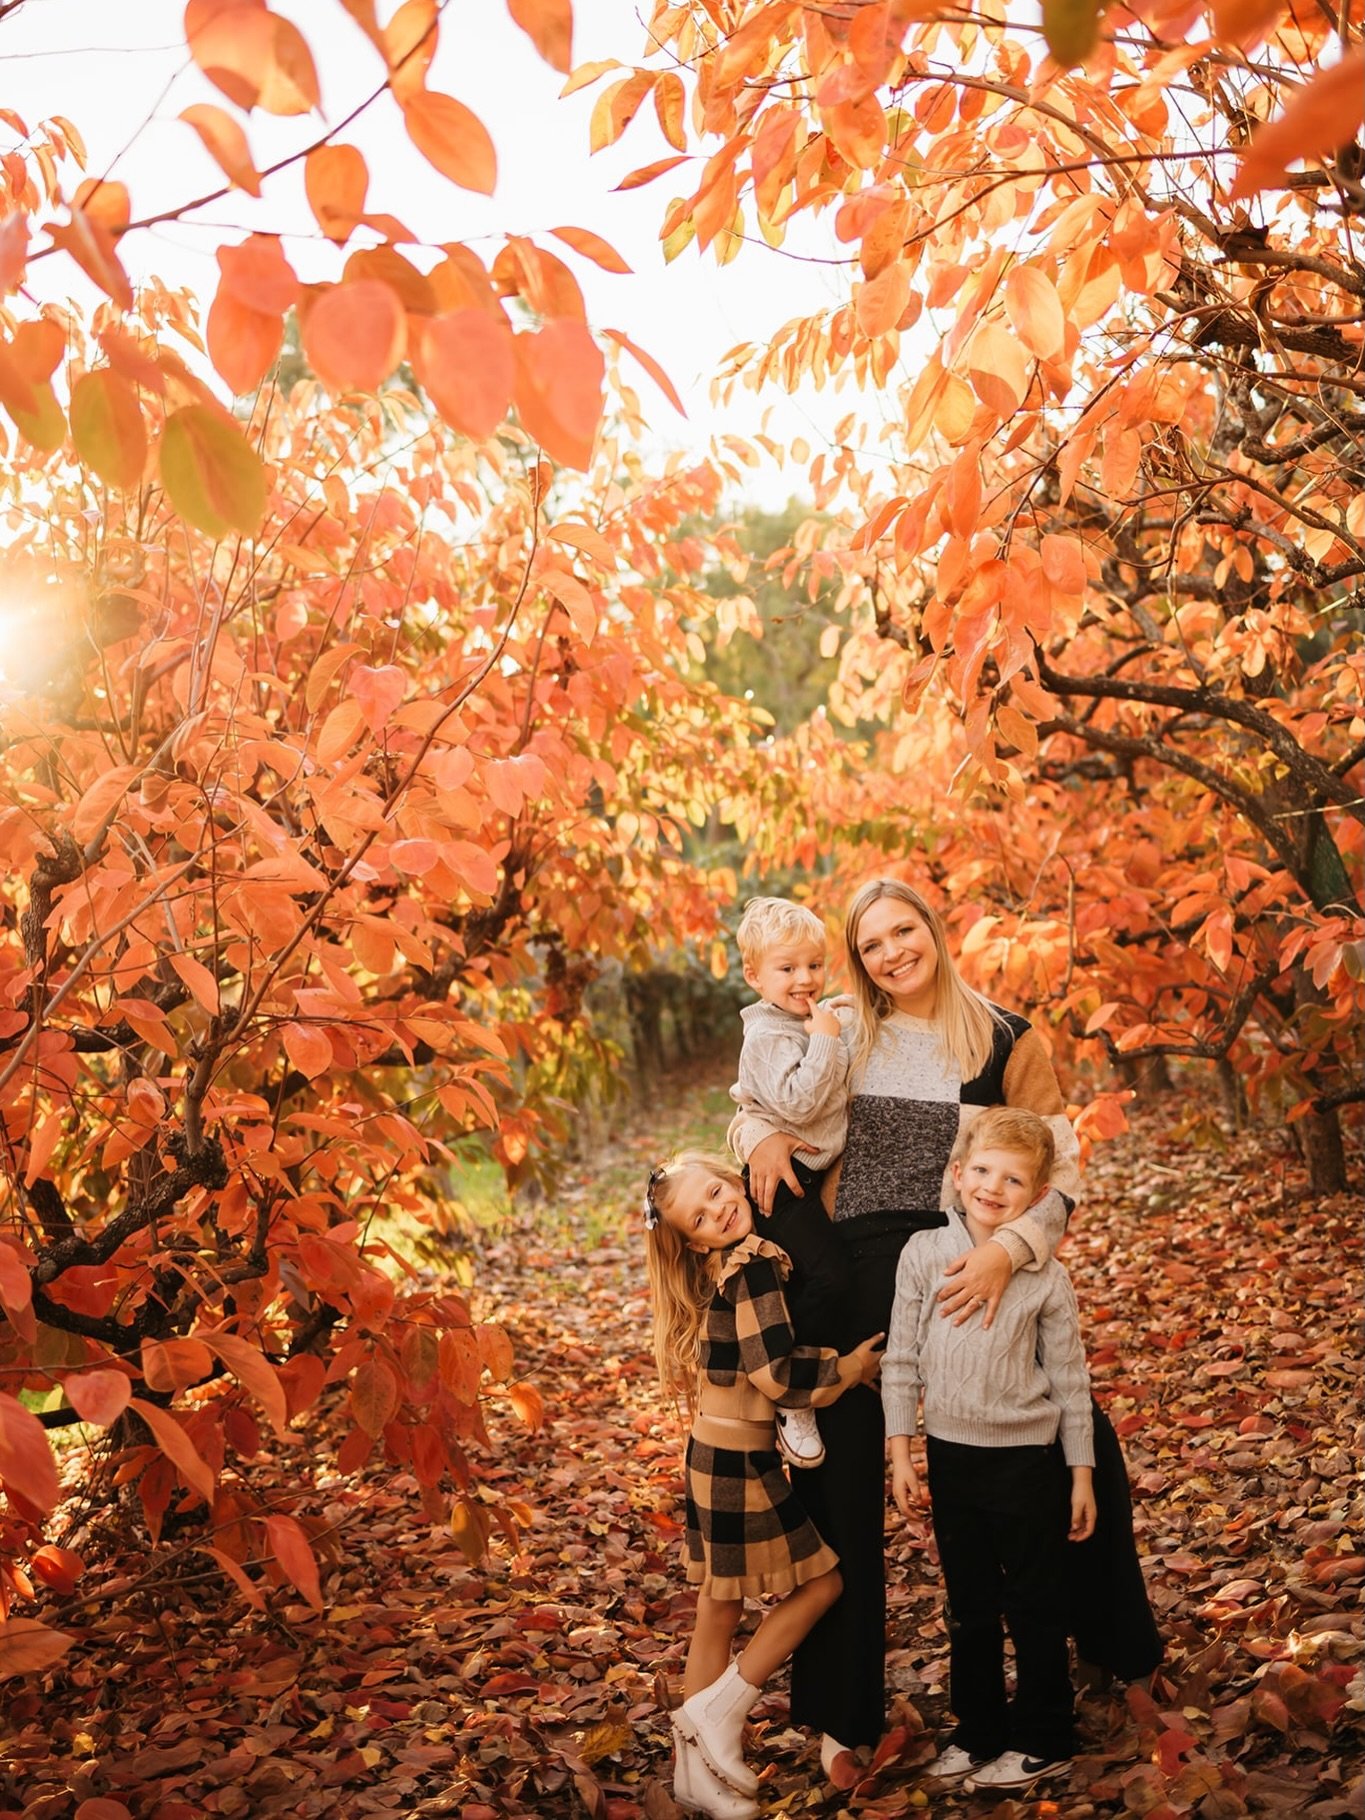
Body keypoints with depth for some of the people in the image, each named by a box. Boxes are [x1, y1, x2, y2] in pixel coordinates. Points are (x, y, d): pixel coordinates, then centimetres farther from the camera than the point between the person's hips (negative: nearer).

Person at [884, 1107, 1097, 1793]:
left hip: (1025, 1460, -2)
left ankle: (1042, 1742, 24)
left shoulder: (1046, 1277, -8)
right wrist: (901, 1454, -2)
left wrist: (1081, 1474, 1)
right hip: (949, 1455, 2)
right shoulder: (924, 1254, -5)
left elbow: (1069, 1378, -1)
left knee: (1034, 1607, 9)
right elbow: (901, 1359, 0)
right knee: (968, 1607, 15)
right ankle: (978, 1731, 31)